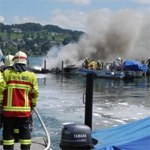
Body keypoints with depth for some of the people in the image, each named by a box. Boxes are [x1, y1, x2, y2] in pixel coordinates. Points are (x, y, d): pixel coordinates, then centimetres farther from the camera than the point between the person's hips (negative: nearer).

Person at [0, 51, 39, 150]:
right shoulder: (31, 76, 2)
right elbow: (35, 93, 6)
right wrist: (33, 105, 19)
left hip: (9, 109, -1)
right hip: (25, 110, 1)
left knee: (8, 132, 6)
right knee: (25, 131, 10)